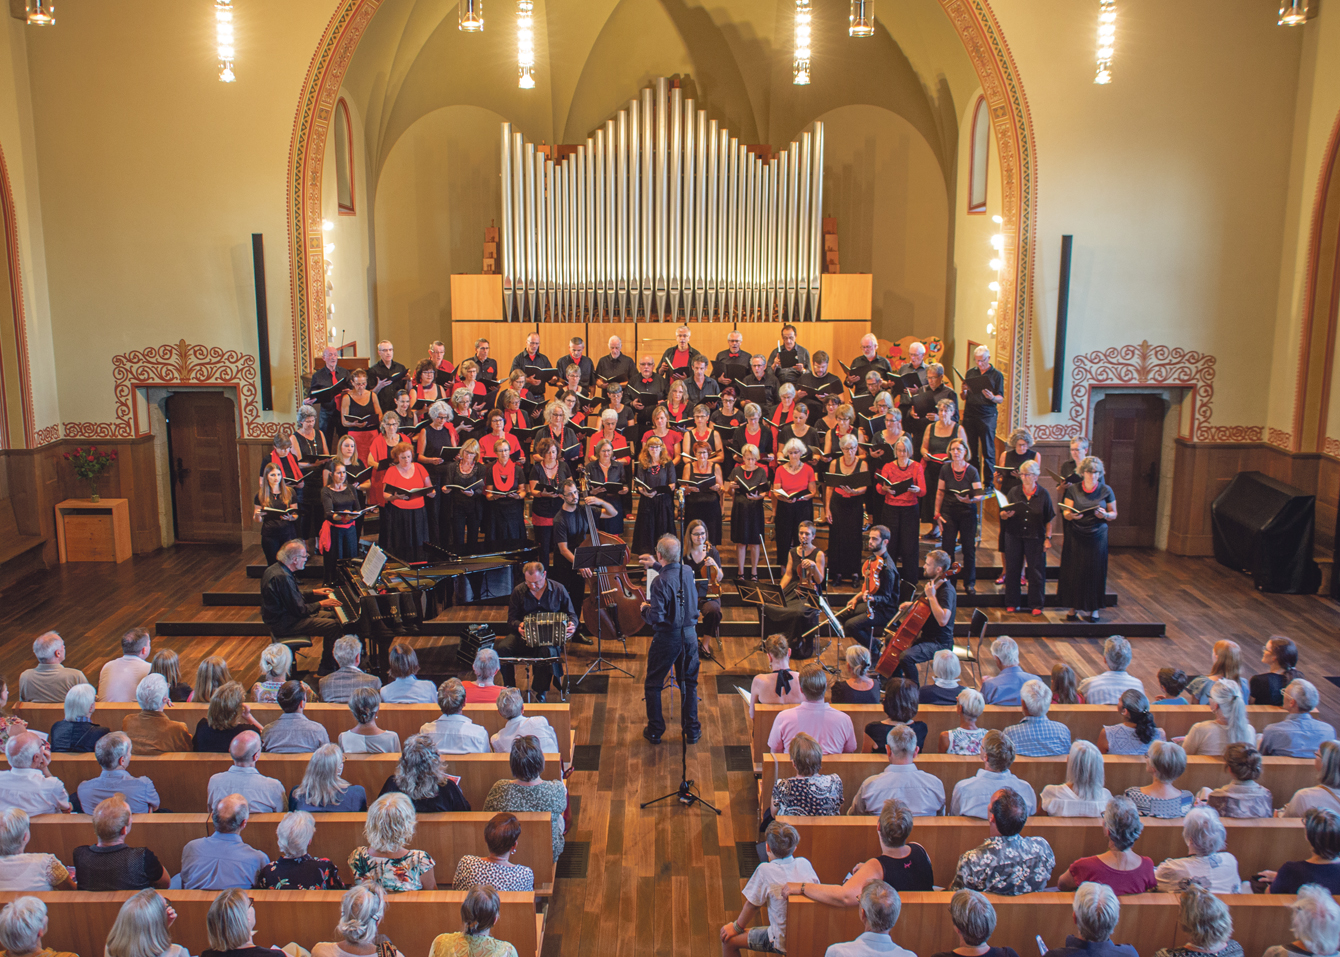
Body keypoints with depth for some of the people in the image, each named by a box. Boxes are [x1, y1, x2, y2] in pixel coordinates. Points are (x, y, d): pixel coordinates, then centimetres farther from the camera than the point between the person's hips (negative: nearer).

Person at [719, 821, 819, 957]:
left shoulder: (765, 870, -18)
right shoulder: (805, 864, -5)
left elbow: (752, 905, -9)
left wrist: (737, 927, 9)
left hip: (783, 943, -6)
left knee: (728, 937, 6)